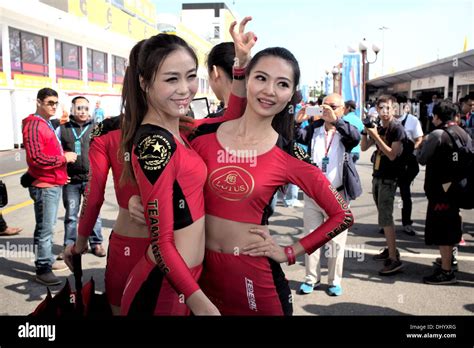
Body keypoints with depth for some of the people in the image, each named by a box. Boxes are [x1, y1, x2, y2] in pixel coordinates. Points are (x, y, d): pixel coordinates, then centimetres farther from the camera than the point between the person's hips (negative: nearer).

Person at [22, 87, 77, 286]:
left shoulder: (47, 124, 17)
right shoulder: (34, 126, -15)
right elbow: (36, 159, -22)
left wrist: (63, 156, 12)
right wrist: (64, 158, -16)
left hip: (54, 184, 10)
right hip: (44, 186, -10)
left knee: (48, 226, 18)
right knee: (45, 228, -4)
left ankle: (48, 260, 29)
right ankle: (42, 269, 4)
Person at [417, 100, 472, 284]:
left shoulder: (437, 134, -16)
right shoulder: (464, 134, 6)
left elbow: (422, 159, -10)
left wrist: (422, 145, 6)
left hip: (440, 189, -8)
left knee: (441, 229, -1)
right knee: (451, 225, 22)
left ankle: (446, 272, 3)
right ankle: (449, 257, 38)